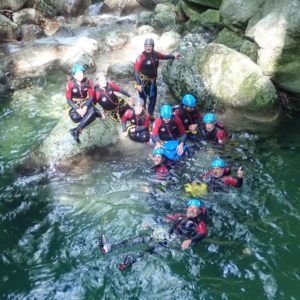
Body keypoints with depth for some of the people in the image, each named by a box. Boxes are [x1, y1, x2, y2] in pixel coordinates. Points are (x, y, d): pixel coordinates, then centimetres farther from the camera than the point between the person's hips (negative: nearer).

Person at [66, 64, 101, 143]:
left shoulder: (88, 82, -9)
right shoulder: (70, 84, -14)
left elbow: (91, 97, -7)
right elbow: (68, 99, -10)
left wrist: (85, 107, -23)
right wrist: (77, 110, -23)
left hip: (86, 103, 1)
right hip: (75, 104, -1)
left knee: (92, 111, -34)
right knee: (75, 117, -34)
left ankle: (76, 130, -37)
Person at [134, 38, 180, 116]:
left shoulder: (155, 54, -4)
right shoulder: (141, 57, -22)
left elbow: (164, 56, 15)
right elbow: (136, 70, -22)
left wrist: (173, 56, 0)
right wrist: (138, 84, -26)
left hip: (152, 82, 6)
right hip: (143, 82, -6)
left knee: (153, 99, 16)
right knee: (143, 100, 6)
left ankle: (150, 115, 33)